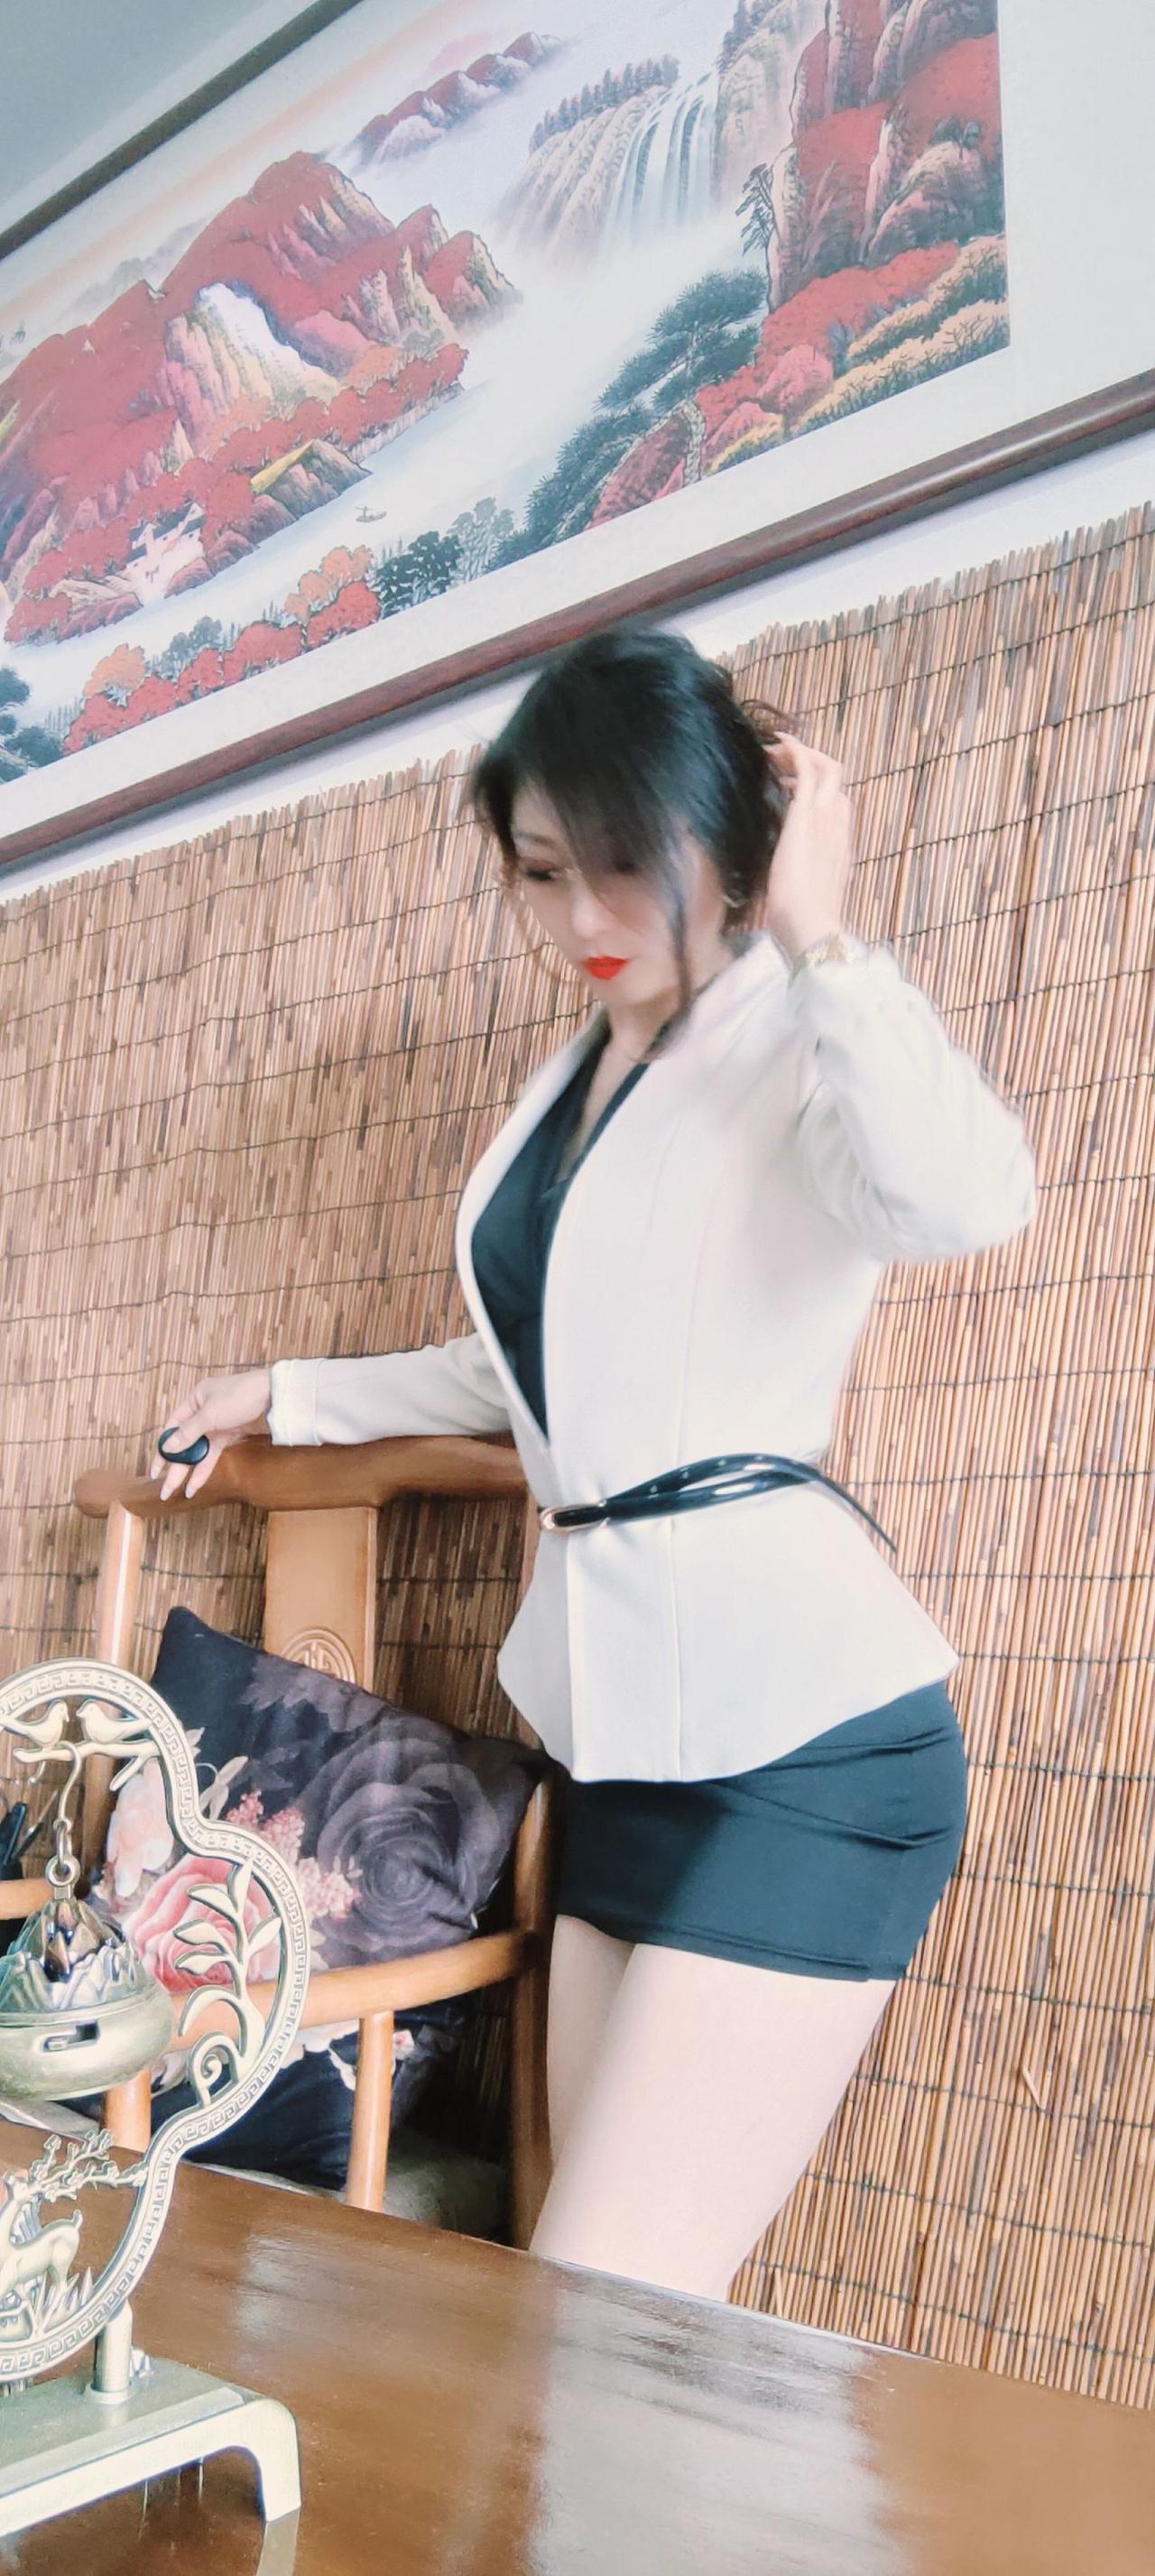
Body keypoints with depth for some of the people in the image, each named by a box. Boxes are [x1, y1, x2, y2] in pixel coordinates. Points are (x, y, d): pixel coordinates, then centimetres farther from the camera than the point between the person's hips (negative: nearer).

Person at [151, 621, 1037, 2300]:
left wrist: (818, 933, -19)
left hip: (797, 1725, -7)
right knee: (631, 2312, 7)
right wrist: (290, 1395, 38)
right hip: (633, 1728, 8)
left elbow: (964, 1196, -32)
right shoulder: (574, 1082, 17)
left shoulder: (803, 1046, -7)